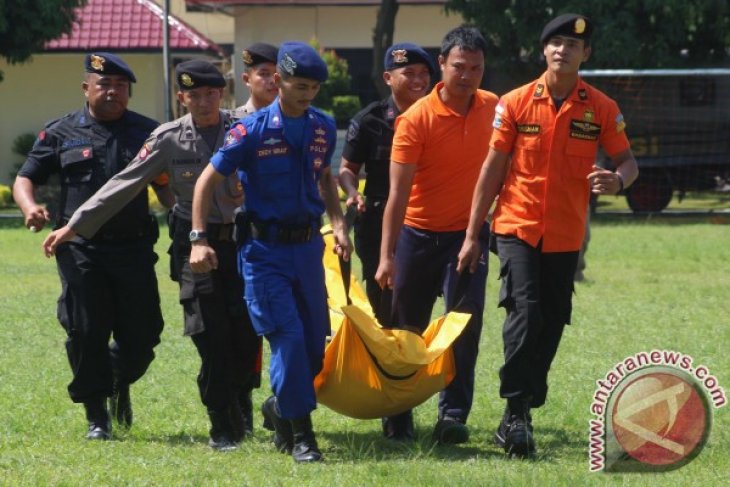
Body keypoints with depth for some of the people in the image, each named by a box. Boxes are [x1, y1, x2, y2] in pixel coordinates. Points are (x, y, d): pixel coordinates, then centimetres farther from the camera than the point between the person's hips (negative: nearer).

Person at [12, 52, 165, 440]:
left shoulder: (146, 132, 11)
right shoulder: (61, 134, 7)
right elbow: (25, 178, 8)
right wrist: (30, 208, -15)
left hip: (134, 248, 1)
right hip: (80, 249, -1)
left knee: (142, 335, 2)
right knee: (86, 335, -3)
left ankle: (120, 382, 35)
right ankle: (97, 417, 11)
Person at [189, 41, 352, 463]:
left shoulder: (323, 127, 4)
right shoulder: (253, 131, -11)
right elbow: (208, 180, -6)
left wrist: (338, 222, 6)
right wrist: (199, 241, -11)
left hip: (307, 244, 5)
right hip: (264, 249, -5)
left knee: (316, 341, 8)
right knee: (288, 338, -12)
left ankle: (280, 409, 31)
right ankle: (300, 434, -4)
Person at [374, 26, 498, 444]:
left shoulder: (493, 109, -2)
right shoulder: (417, 119, -16)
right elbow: (399, 192, -17)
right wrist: (387, 256, -21)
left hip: (468, 233, 2)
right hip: (419, 233, -2)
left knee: (466, 323, -9)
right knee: (408, 329, 8)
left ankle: (454, 414, -7)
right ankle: (399, 414, 22)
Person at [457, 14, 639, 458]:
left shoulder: (601, 109, -1)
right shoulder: (516, 103, -2)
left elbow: (628, 161, 5)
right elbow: (493, 168, 1)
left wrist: (618, 180, -22)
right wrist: (472, 234, 0)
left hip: (565, 234, 2)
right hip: (518, 226, -2)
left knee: (551, 324, 7)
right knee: (525, 313, -17)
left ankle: (522, 415, 21)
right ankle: (516, 411, -12)